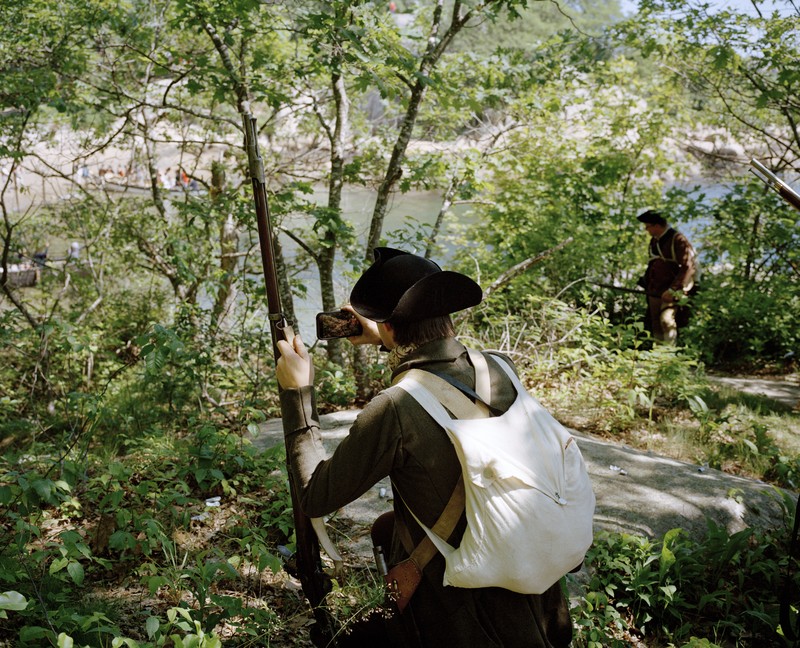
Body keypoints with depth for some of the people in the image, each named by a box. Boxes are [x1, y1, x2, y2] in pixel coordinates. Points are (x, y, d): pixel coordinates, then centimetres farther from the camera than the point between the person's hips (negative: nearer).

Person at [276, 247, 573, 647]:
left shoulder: (394, 410, -29)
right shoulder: (500, 371, -12)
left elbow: (315, 498, -14)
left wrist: (297, 392, -9)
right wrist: (386, 342, 20)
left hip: (455, 615, -6)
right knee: (385, 527, 26)